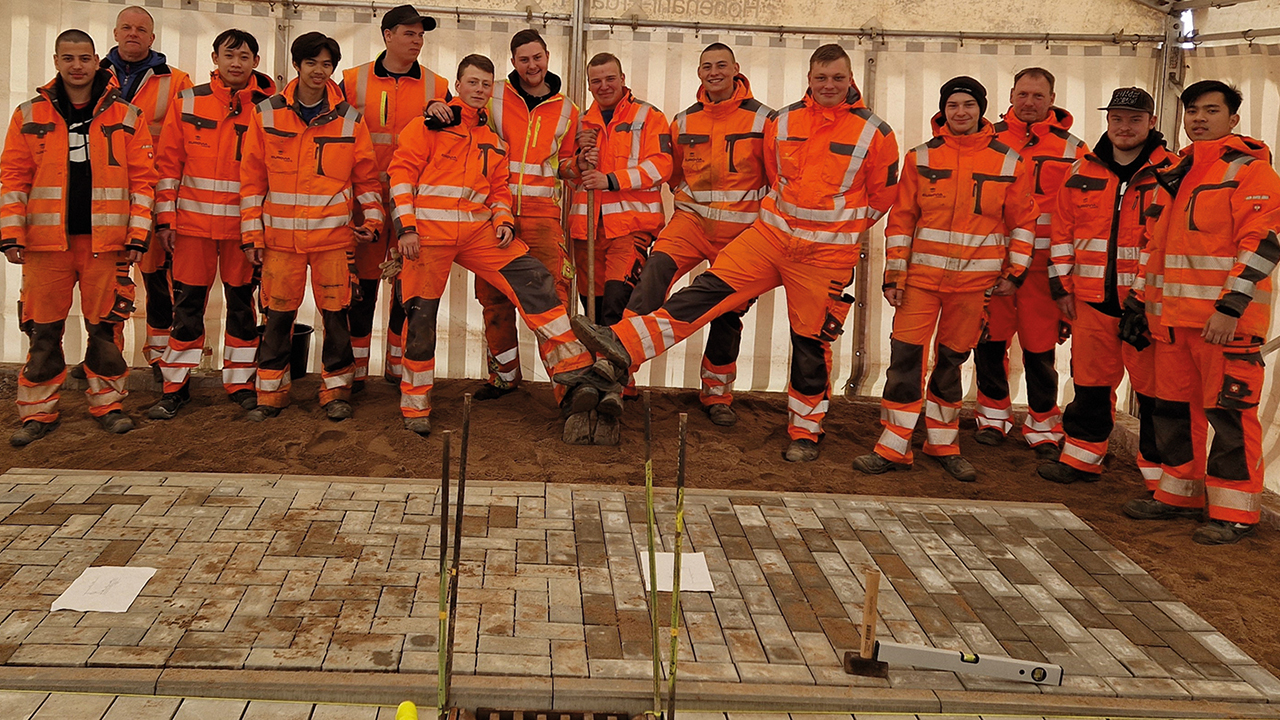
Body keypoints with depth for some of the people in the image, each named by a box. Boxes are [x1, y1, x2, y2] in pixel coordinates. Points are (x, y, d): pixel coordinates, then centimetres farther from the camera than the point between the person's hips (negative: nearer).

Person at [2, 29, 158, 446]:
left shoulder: (126, 117, 5)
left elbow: (142, 178, 4)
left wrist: (138, 234, -2)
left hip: (105, 240, 0)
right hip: (46, 241, 1)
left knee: (105, 326, 5)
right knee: (43, 330, 3)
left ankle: (107, 404, 19)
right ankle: (38, 412, 14)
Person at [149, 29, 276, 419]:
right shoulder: (188, 103, 3)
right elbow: (169, 162, 4)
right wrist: (165, 217, -1)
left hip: (244, 224, 0)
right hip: (193, 222, 0)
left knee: (241, 302, 9)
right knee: (187, 304, 4)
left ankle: (240, 381, 21)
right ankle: (176, 386, 13)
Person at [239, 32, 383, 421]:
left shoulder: (350, 119, 3)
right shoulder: (266, 114, 3)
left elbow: (366, 176, 12)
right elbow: (252, 177, 6)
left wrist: (372, 217, 1)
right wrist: (252, 232, 3)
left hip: (334, 236, 0)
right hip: (280, 237, 0)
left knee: (335, 313, 3)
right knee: (278, 315, 5)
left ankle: (336, 390, 16)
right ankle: (271, 393, 17)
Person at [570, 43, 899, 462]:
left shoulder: (875, 133, -5)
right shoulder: (781, 122, 3)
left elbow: (882, 196, 7)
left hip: (826, 254, -2)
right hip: (771, 235, 2)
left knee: (811, 344, 4)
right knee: (710, 289, -12)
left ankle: (805, 433, 20)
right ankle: (623, 347, -20)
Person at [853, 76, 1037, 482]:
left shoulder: (1010, 163, 2)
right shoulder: (921, 158, 2)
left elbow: (1023, 221, 9)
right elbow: (901, 219, 4)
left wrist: (1014, 273, 4)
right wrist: (894, 274, 0)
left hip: (975, 280, 0)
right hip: (921, 275, 0)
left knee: (950, 361, 10)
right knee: (906, 357, -6)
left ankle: (943, 445, 25)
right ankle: (893, 449, 2)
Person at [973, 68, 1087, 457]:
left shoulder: (1072, 148, 5)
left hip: (1044, 263, -1)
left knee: (1039, 346, 2)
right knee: (989, 339, 6)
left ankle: (1043, 425, 16)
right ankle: (994, 415, 25)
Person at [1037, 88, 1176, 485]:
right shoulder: (1082, 172, 10)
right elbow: (1063, 229, 14)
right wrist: (1062, 284, 8)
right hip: (1092, 299, 4)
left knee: (1154, 389, 1)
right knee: (1090, 382, 14)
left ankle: (1161, 476, 10)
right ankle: (1081, 458, 29)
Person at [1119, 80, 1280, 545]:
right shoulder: (1175, 174, 19)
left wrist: (1231, 306, -21)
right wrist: (1138, 302, 22)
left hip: (1225, 318, -8)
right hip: (1174, 315, 8)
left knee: (1229, 411, -5)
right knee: (1172, 406, 14)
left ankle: (1235, 511, 3)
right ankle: (1179, 494, 27)